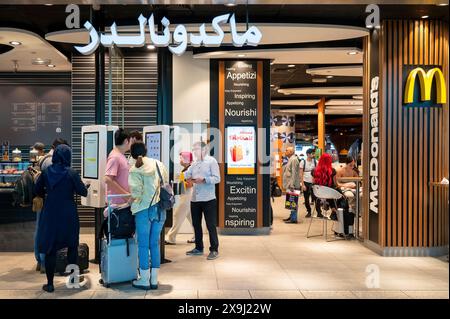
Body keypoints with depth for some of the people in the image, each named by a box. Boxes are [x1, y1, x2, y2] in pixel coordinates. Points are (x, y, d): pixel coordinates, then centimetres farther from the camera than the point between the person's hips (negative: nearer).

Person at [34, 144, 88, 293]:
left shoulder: (46, 172, -2)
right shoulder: (71, 173, -10)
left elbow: (37, 190, 6)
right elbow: (83, 192, -9)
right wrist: (72, 188, 12)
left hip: (49, 214, 2)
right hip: (68, 215, -2)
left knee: (50, 248, 7)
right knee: (72, 246, 16)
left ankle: (50, 284, 10)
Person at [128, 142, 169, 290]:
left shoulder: (135, 169, -8)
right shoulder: (159, 164, 8)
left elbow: (136, 193, -17)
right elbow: (166, 184, 12)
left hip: (144, 209, -5)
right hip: (160, 209, 5)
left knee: (143, 245, 5)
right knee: (155, 244, 12)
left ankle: (144, 280, 12)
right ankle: (154, 280, 17)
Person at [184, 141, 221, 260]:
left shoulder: (211, 161, -4)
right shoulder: (194, 163, 17)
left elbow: (217, 178, -12)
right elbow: (187, 173, 14)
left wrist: (203, 179, -22)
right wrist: (187, 177, -8)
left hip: (208, 199, -7)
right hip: (195, 199, 7)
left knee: (211, 225, -2)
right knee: (196, 224, 14)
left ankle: (214, 250, 5)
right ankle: (198, 248, 26)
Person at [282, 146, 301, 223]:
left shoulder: (294, 159, -12)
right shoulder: (290, 159, 19)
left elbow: (294, 173, -19)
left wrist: (292, 185, -23)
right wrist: (287, 185, 22)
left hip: (293, 185, -10)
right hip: (289, 185, 10)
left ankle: (293, 218, -5)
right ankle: (291, 216, 21)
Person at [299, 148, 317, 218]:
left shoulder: (315, 161, 3)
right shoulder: (303, 162, -2)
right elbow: (301, 174, -2)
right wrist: (303, 184, -8)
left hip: (313, 182, 1)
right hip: (306, 182, 0)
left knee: (316, 197, -6)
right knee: (306, 199, 7)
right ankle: (308, 211, 23)